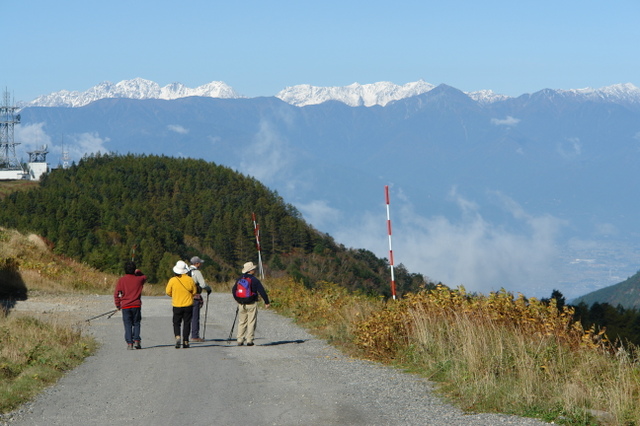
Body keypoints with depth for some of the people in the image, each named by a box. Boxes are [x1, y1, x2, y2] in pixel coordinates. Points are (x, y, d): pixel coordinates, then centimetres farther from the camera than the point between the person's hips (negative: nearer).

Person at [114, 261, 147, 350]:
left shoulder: (121, 280, -2)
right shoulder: (138, 279, 4)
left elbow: (116, 293, -3)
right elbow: (145, 277, 30)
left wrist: (118, 305, 6)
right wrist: (138, 272, 20)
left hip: (125, 306, -1)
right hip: (136, 305, 1)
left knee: (128, 325, 2)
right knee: (136, 323, 11)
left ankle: (129, 343, -6)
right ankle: (136, 340, -4)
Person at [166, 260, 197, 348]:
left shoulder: (172, 280, -8)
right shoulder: (190, 280, -7)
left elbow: (168, 292, 1)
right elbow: (194, 292, 3)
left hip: (177, 306, 0)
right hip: (188, 305, 0)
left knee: (176, 323, 9)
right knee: (187, 323, 8)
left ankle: (177, 336, -15)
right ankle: (185, 341, 6)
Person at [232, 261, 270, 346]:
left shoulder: (239, 279, 7)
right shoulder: (254, 280, -10)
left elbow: (233, 290, 16)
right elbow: (262, 291, -12)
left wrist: (238, 300, 29)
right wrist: (266, 302, -4)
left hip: (241, 304, 5)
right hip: (252, 304, -5)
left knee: (242, 322, 12)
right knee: (251, 322, 1)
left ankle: (240, 340, 8)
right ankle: (249, 340, -3)